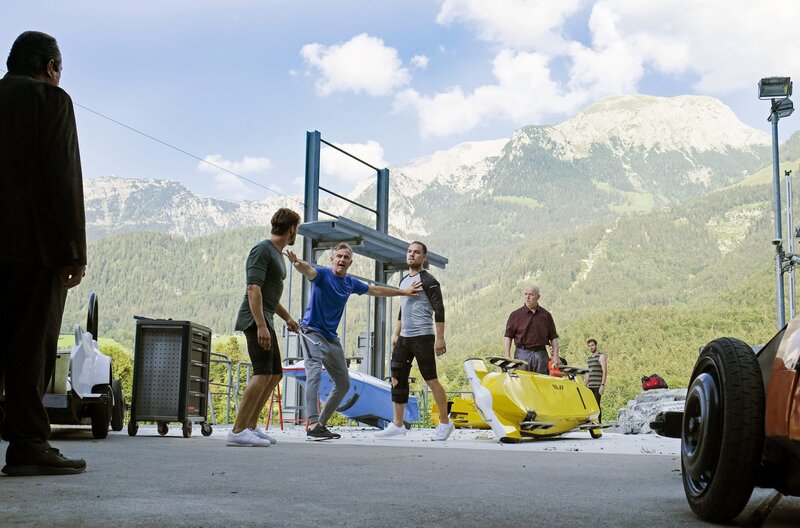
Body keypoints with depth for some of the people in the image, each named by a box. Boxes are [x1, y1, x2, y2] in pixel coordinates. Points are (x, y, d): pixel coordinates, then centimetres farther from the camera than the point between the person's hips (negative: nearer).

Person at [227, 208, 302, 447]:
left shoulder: (277, 254, 19)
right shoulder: (262, 250, -12)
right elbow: (253, 289, -21)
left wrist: (287, 317, 36)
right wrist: (261, 325, -27)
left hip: (265, 320, 11)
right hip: (256, 319, -11)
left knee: (275, 374, 12)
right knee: (263, 373, -18)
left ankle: (251, 426, 16)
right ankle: (238, 431, -19)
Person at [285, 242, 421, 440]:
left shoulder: (350, 283, 8)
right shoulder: (322, 274, -10)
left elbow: (375, 290, 24)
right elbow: (308, 270, -34)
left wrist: (403, 292, 32)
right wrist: (297, 263, -59)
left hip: (331, 338, 8)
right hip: (312, 331, -8)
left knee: (343, 384, 12)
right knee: (314, 373, -28)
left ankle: (322, 424, 23)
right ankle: (313, 426, -36)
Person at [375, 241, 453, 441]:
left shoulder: (428, 281, -7)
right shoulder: (403, 281, 17)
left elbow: (439, 310, -12)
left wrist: (440, 339, -18)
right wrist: (396, 334, 21)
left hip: (423, 337, -8)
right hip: (404, 338, 8)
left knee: (431, 380, -4)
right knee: (397, 378, 5)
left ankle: (445, 423, 8)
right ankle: (397, 425, 10)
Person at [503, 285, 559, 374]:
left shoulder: (546, 315, 11)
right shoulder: (516, 315, 5)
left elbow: (553, 337, 13)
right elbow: (508, 336, 3)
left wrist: (555, 356, 2)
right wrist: (507, 356, -8)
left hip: (541, 355, 2)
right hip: (522, 354, -2)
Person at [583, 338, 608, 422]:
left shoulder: (601, 356, -1)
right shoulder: (589, 358, 20)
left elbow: (605, 372, -8)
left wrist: (602, 385, -16)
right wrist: (584, 386, 20)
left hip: (598, 386, -7)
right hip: (590, 387, 7)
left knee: (596, 405, -10)